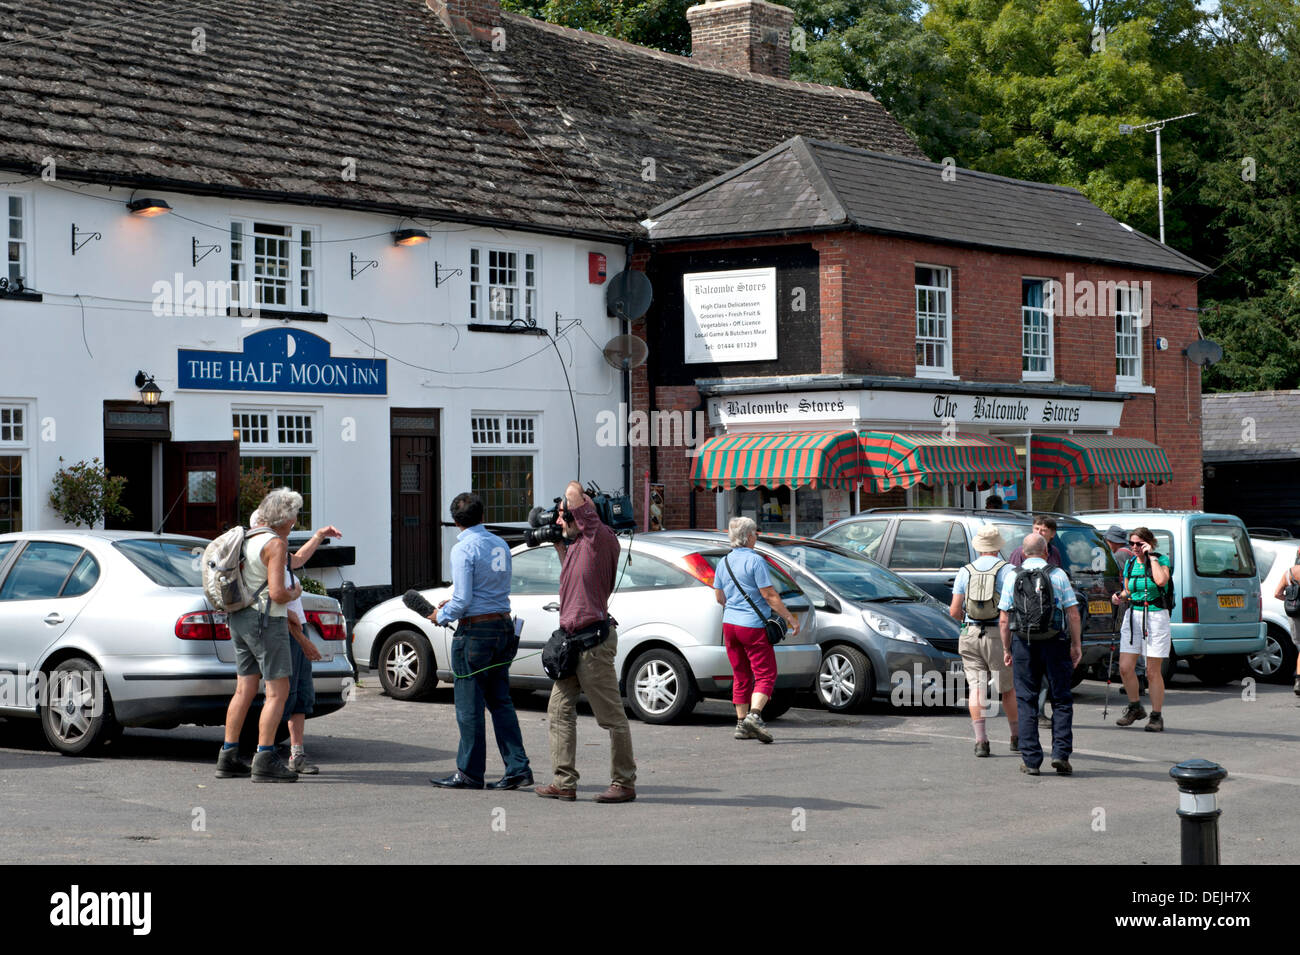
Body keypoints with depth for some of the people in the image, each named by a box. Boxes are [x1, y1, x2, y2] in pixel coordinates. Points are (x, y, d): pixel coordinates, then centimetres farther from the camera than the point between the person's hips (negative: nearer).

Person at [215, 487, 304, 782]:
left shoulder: (252, 538, 11)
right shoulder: (276, 544, -15)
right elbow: (277, 593, -22)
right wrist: (295, 593, -2)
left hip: (240, 619, 9)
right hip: (266, 621, -9)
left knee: (245, 689, 12)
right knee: (277, 691, -6)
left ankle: (228, 758, 13)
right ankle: (265, 762, -11)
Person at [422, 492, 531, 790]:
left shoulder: (464, 548, -12)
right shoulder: (500, 545, 12)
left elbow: (463, 600, -16)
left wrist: (442, 616, 2)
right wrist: (453, 602, 25)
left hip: (475, 630, -7)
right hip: (504, 626, 7)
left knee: (469, 704, 0)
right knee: (500, 701, 11)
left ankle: (469, 773, 5)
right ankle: (518, 768, 5)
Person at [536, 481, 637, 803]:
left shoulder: (600, 538, -13)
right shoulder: (577, 544, 15)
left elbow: (573, 492, -18)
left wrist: (575, 496, 4)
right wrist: (559, 546, 29)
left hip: (594, 641, -10)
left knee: (612, 717, -1)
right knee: (559, 712, 9)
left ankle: (624, 783, 5)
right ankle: (564, 783, 11)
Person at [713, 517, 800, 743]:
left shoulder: (724, 562, 10)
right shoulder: (755, 560, -12)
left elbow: (719, 597, 17)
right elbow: (769, 595, -14)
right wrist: (790, 618, -8)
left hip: (729, 623, 7)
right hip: (752, 624, -7)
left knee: (741, 676, 13)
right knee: (765, 674, -5)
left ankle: (741, 724, 13)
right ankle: (754, 715, -23)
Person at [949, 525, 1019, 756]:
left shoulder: (965, 572, 6)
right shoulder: (1007, 570, -3)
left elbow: (954, 611, 3)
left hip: (971, 634, 2)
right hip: (998, 635, -2)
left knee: (976, 687, 2)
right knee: (1008, 688, 12)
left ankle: (980, 740, -7)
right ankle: (1016, 737, 21)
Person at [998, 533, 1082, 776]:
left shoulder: (1013, 577, 4)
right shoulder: (1058, 575, 1)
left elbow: (1003, 620, 3)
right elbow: (1073, 614, -2)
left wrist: (1006, 649, 11)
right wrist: (1076, 645, 6)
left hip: (1023, 643, 1)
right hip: (1054, 643, -1)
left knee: (1026, 703, 6)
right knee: (1061, 700, 8)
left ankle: (1031, 760, 3)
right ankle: (1060, 753, -4)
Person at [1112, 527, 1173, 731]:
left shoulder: (1161, 560, -5)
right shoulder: (1129, 564, 9)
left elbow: (1161, 581, -26)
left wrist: (1151, 556, -17)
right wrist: (1120, 597, -1)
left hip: (1155, 617, -5)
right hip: (1133, 615, 5)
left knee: (1153, 671, -1)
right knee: (1125, 668, -1)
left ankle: (1156, 716, 10)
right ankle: (1134, 708, 19)